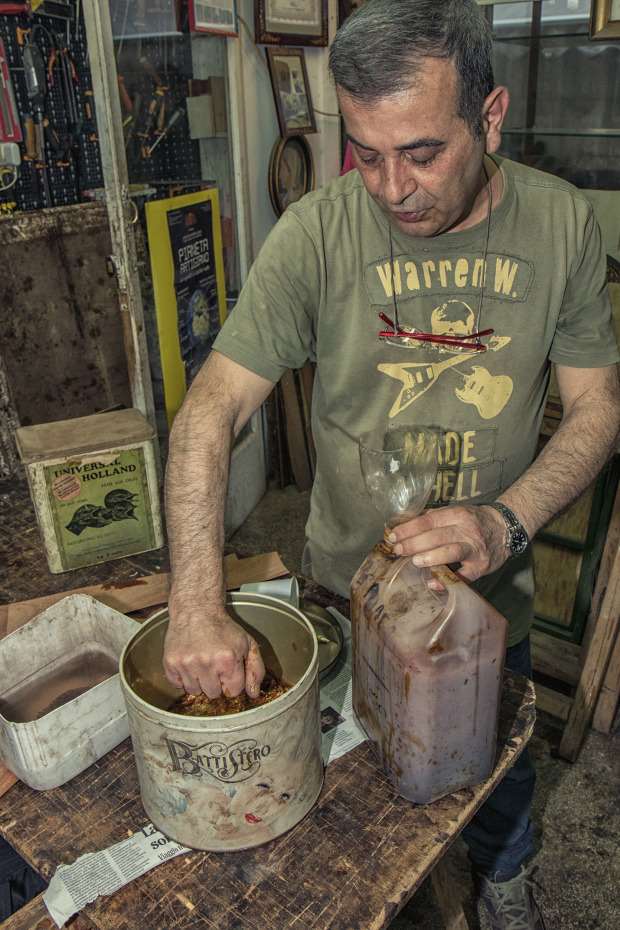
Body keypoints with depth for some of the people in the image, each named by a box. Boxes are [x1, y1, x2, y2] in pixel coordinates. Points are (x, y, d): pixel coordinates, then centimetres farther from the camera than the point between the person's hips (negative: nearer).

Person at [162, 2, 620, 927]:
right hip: (348, 583, -1)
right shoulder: (318, 232, -19)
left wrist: (505, 522, -26)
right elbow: (212, 409, -21)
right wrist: (196, 605, -30)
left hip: (491, 586, 2)